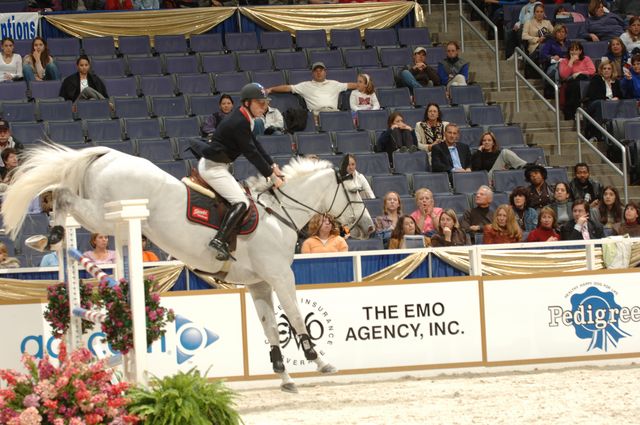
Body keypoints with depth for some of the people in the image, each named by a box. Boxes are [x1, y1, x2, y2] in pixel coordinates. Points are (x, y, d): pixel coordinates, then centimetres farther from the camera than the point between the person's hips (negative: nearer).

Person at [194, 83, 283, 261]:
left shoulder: (244, 119, 9)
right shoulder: (239, 123, -21)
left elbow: (256, 145, 15)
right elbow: (251, 153, -20)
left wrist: (273, 166, 8)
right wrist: (271, 176, -15)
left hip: (215, 165, 11)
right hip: (213, 167, -11)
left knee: (240, 195, 20)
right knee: (241, 202, -19)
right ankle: (220, 240, -31)